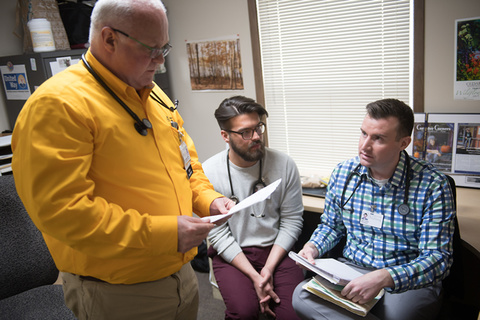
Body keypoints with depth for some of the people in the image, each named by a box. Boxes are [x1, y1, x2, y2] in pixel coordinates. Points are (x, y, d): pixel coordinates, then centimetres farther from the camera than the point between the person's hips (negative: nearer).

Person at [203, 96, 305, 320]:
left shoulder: (284, 164, -5)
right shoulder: (208, 172, -9)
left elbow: (291, 221, -2)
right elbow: (218, 234, -8)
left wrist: (268, 269, -11)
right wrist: (254, 276, -15)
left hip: (276, 251, 1)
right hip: (231, 254, -1)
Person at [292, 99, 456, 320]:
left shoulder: (432, 186, -12)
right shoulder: (342, 173, 1)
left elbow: (438, 258, -15)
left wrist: (384, 278, -31)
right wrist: (313, 247, -7)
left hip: (410, 280, -2)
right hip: (351, 269, 3)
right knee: (302, 295, -26)